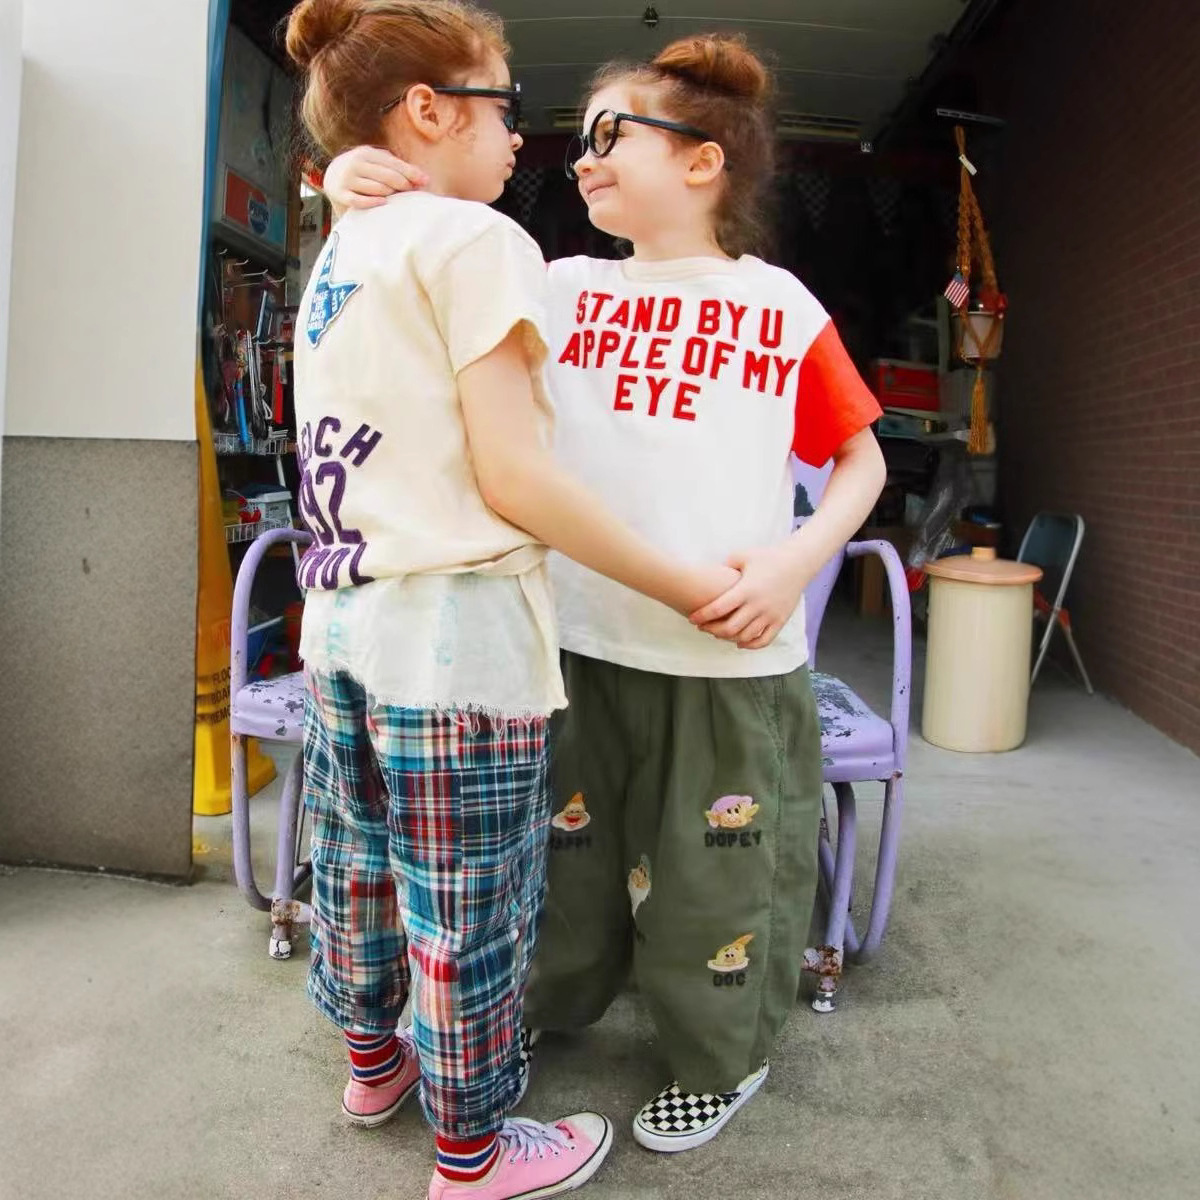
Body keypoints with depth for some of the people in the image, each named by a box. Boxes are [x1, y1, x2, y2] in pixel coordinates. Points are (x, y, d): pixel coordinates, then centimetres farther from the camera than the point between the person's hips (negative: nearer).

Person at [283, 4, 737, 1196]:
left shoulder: (335, 256, 15)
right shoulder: (475, 241, -10)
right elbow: (512, 478, -17)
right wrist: (684, 584, -12)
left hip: (342, 620, 9)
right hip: (456, 635, -8)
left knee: (358, 867, 22)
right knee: (469, 906, 7)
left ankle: (372, 1059, 45)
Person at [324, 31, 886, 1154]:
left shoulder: (781, 306, 0)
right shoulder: (566, 288, 6)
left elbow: (861, 458, 7)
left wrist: (798, 558, -11)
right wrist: (355, 188, -7)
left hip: (731, 656, -2)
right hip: (582, 640, 3)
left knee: (714, 871, 11)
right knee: (569, 842, 19)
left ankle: (723, 1060, 39)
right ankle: (548, 1004, 48)